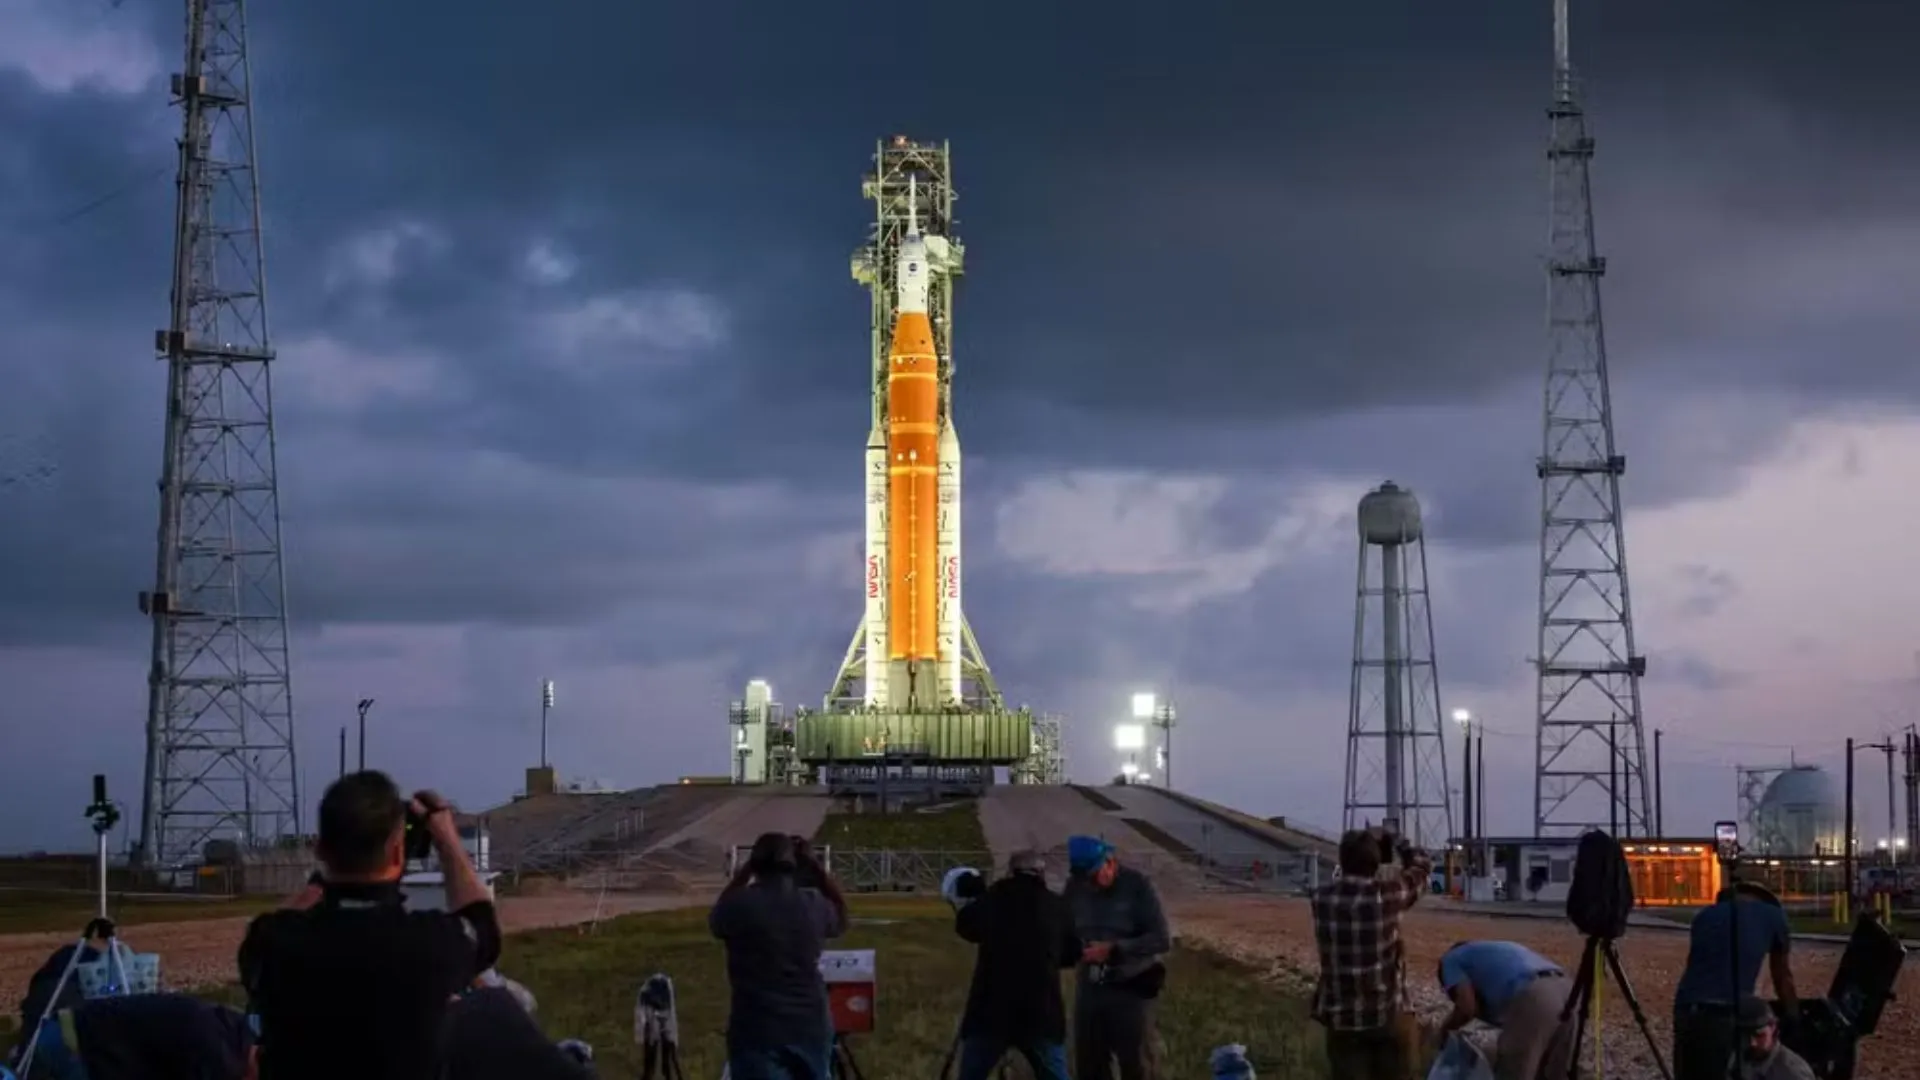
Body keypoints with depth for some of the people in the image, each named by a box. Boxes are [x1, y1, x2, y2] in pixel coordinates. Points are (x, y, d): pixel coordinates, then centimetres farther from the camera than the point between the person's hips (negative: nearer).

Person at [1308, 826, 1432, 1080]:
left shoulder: (1321, 897, -2)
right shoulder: (1386, 892, -12)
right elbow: (1422, 864, 6)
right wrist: (1390, 839, 19)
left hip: (1341, 1016, 3)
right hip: (1388, 1013, -3)